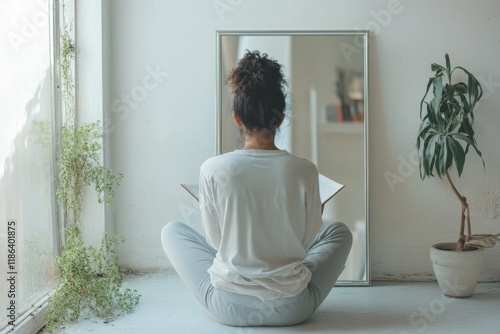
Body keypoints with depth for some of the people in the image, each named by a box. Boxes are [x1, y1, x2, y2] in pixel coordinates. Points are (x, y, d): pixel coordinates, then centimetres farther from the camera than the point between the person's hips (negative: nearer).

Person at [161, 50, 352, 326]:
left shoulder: (212, 169, -14)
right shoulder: (304, 170, -13)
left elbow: (215, 240, -2)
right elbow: (308, 241, -1)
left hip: (228, 308, 0)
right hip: (291, 309, 1)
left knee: (171, 231, 25)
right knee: (339, 232, 28)